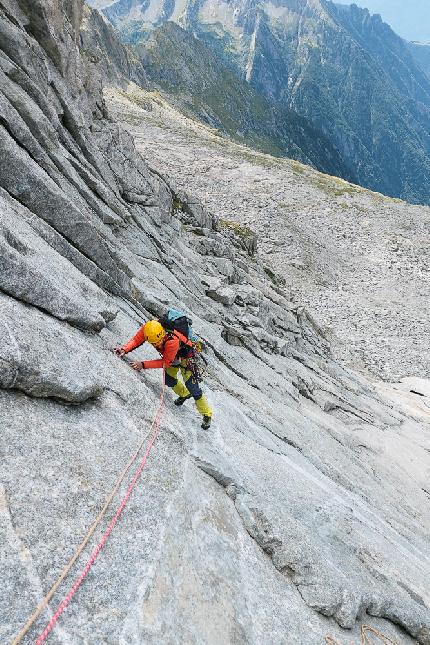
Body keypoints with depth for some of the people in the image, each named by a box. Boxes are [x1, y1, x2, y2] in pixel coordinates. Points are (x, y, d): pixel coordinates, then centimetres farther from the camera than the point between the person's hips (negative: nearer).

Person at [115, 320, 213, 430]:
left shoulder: (172, 341, -45)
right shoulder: (146, 329, -31)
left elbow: (165, 362, -34)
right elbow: (136, 340, -18)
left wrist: (143, 365, -40)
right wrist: (124, 349, -37)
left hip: (185, 357, -6)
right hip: (171, 356, 6)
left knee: (192, 388, -5)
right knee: (169, 379, 11)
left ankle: (207, 415, 13)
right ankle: (184, 394, 43)